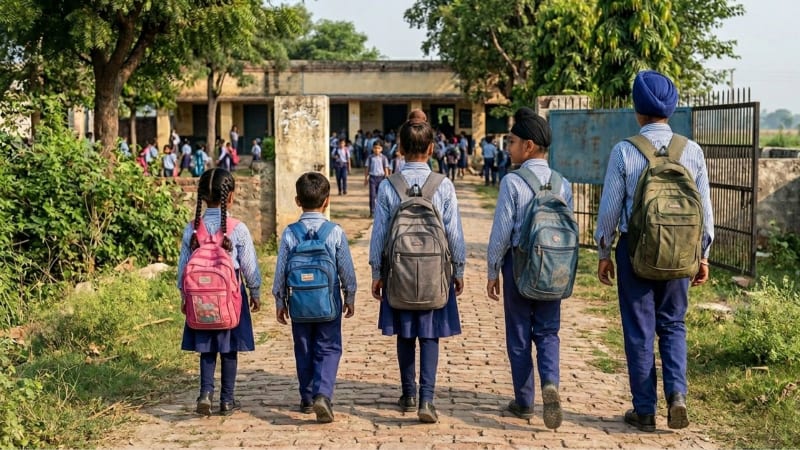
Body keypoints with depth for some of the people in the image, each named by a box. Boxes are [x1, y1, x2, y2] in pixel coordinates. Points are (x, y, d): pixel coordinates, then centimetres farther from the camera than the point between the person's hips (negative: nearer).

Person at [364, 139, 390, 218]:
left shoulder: (384, 158, 0)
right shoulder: (370, 157, 3)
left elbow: (386, 169, 3)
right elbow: (367, 168, 8)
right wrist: (366, 179, 7)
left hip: (381, 177, 0)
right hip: (372, 177, 0)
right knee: (372, 195, -2)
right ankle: (372, 212, 0)